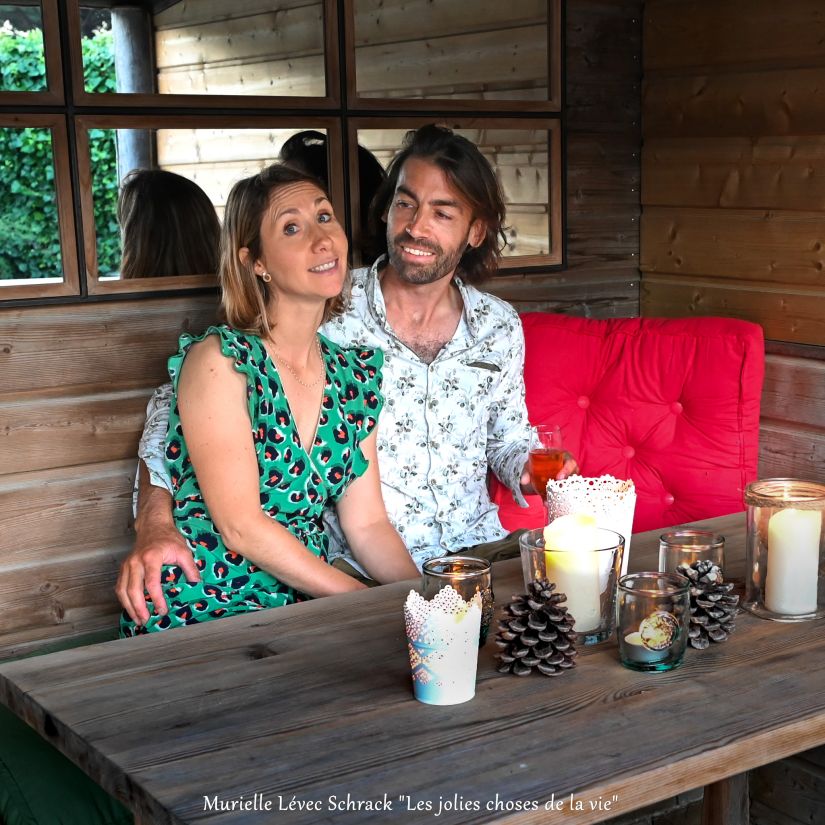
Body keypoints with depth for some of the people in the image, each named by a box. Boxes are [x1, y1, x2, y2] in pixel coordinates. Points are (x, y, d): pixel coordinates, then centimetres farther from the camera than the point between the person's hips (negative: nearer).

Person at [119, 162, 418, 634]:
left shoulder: (355, 373, 6)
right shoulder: (219, 360, -14)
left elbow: (367, 524, 5)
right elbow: (241, 526, -17)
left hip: (300, 607, 6)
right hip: (199, 611, -6)